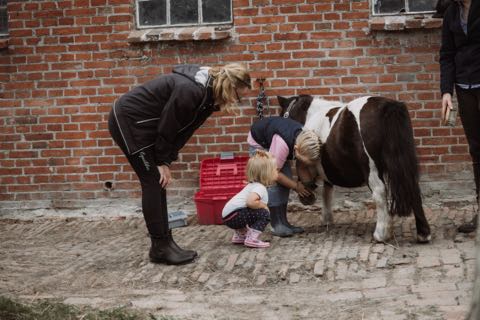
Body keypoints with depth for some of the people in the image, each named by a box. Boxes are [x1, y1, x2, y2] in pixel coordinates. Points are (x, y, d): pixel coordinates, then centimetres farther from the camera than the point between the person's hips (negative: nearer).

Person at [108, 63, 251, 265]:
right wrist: (163, 162, -9)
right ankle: (160, 248, -2)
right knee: (152, 183, -7)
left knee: (158, 184, 8)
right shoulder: (190, 90, -29)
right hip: (128, 121, -9)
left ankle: (163, 243, 13)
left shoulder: (207, 94, 0)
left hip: (143, 124, 9)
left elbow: (182, 129, 4)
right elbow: (166, 126, -21)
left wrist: (167, 161, -2)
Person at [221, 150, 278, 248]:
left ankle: (239, 235, 32)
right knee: (264, 214, -14)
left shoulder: (253, 185, 18)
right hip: (233, 215, -10)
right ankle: (252, 239, -17)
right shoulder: (260, 188, -14)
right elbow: (251, 202, -31)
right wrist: (263, 206, -13)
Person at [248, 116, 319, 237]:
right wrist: (296, 185, -20)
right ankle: (276, 225, -11)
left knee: (286, 179, -1)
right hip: (258, 142, -7)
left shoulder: (303, 136, -25)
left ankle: (283, 222, 6)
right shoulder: (282, 145, -44)